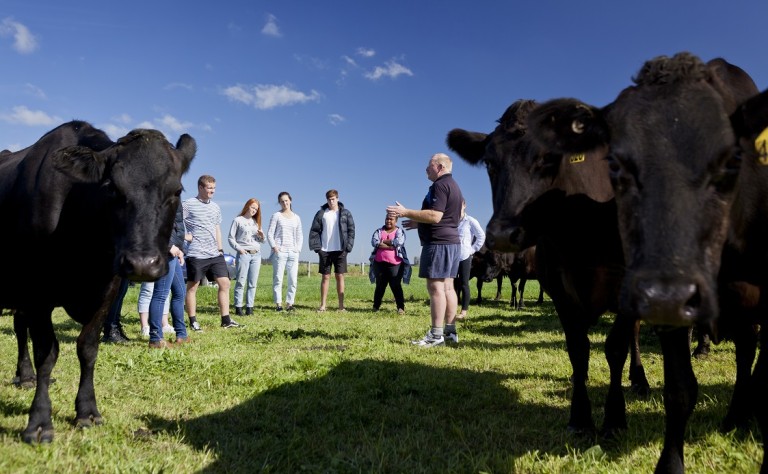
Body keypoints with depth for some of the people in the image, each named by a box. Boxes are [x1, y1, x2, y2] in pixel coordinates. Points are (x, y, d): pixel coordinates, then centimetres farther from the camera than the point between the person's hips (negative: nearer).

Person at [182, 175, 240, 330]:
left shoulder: (215, 207, 15)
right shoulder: (187, 205, -4)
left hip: (215, 254, 6)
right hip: (196, 254, -6)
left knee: (224, 283, 2)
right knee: (192, 287, 4)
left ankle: (226, 319, 9)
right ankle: (193, 321, 14)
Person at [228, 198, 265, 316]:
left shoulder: (256, 222, 20)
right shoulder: (238, 220, 3)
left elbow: (261, 240, 22)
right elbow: (231, 238, 0)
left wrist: (262, 236, 1)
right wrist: (239, 248, -12)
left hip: (256, 254, 5)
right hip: (243, 254, -5)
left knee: (252, 283, 2)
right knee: (241, 282, -7)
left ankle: (249, 307, 5)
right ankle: (238, 307, -3)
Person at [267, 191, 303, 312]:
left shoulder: (296, 217, 15)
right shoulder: (276, 216, 5)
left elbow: (300, 235, 18)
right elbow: (270, 234, 1)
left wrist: (298, 248, 4)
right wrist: (274, 246, -11)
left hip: (293, 252, 4)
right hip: (279, 251, -4)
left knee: (293, 280, 1)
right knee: (278, 279, -4)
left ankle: (289, 303, 6)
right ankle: (278, 304, -1)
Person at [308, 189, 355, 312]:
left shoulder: (345, 213, 3)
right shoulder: (321, 213, 4)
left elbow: (351, 230, 2)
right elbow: (314, 231, 3)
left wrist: (348, 246, -8)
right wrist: (317, 247, -7)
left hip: (340, 250, 0)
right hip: (325, 251, 1)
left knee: (340, 277, 2)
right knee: (325, 277, 4)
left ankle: (341, 305, 6)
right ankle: (323, 305, 7)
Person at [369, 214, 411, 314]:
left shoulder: (399, 232, 5)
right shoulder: (379, 231, 12)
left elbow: (398, 242, -16)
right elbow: (374, 242, -7)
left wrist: (383, 241, -6)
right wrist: (390, 246, -14)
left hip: (395, 264, -3)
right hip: (380, 263, 3)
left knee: (396, 286, -4)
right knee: (380, 286, 10)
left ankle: (401, 307, -2)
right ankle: (376, 306, 20)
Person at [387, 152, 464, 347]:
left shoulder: (440, 185, -13)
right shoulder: (453, 185, 20)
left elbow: (435, 216, -23)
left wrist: (406, 212, -19)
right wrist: (419, 224, 25)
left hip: (438, 242, -10)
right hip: (451, 241, 11)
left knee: (435, 287, -10)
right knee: (447, 287, 10)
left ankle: (436, 335, -9)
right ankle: (450, 331, 13)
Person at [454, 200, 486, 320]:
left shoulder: (470, 221, -2)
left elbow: (481, 236, 0)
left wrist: (473, 249, -3)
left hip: (464, 257, -3)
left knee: (464, 284, 1)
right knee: (453, 284, 8)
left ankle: (464, 311, 5)